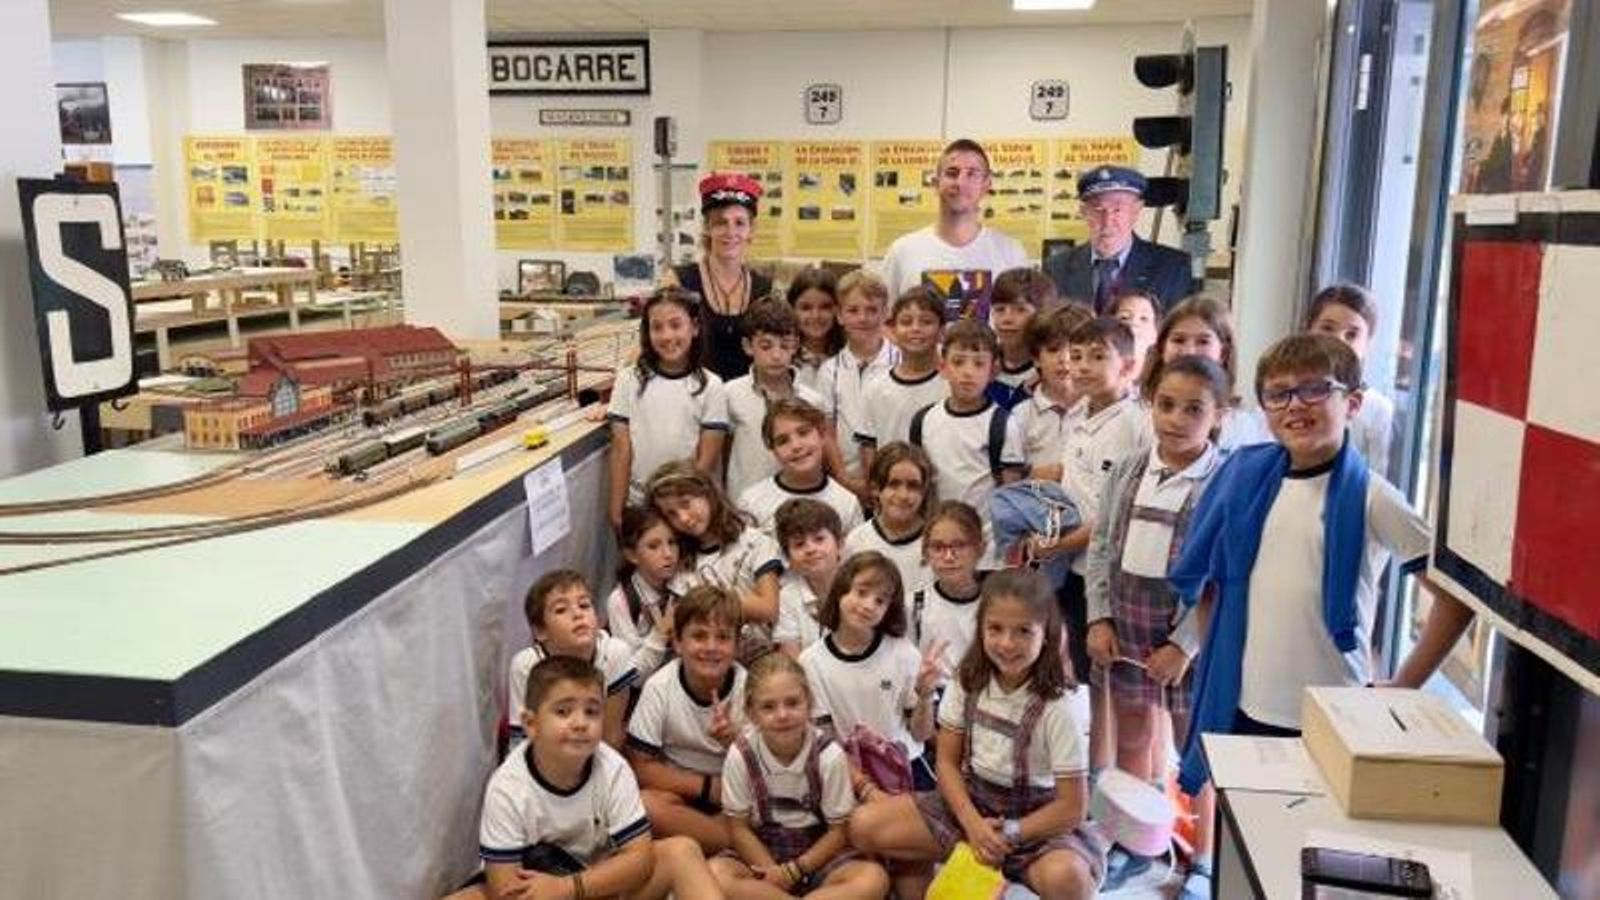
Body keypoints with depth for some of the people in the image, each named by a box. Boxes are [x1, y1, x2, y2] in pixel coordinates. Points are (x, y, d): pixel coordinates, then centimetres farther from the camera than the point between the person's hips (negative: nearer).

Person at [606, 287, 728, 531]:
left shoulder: (709, 386, -5)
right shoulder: (629, 380, -2)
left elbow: (708, 458, -5)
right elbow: (620, 449, -2)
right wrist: (616, 508, -4)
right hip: (636, 505, 1)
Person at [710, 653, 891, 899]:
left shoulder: (829, 756, -15)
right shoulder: (741, 756, -14)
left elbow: (839, 830, -7)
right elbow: (739, 828, -5)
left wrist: (793, 870, -15)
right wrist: (774, 873, -17)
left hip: (817, 858, 0)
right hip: (761, 856, 1)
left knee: (874, 878, -30)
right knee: (715, 875, -32)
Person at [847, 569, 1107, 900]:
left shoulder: (1056, 708, -18)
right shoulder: (967, 681, -7)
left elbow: (1072, 808, -15)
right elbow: (948, 762, -2)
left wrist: (1007, 835, -19)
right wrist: (973, 824, -17)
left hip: (1034, 815, -4)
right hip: (970, 800, 4)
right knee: (864, 826, -14)